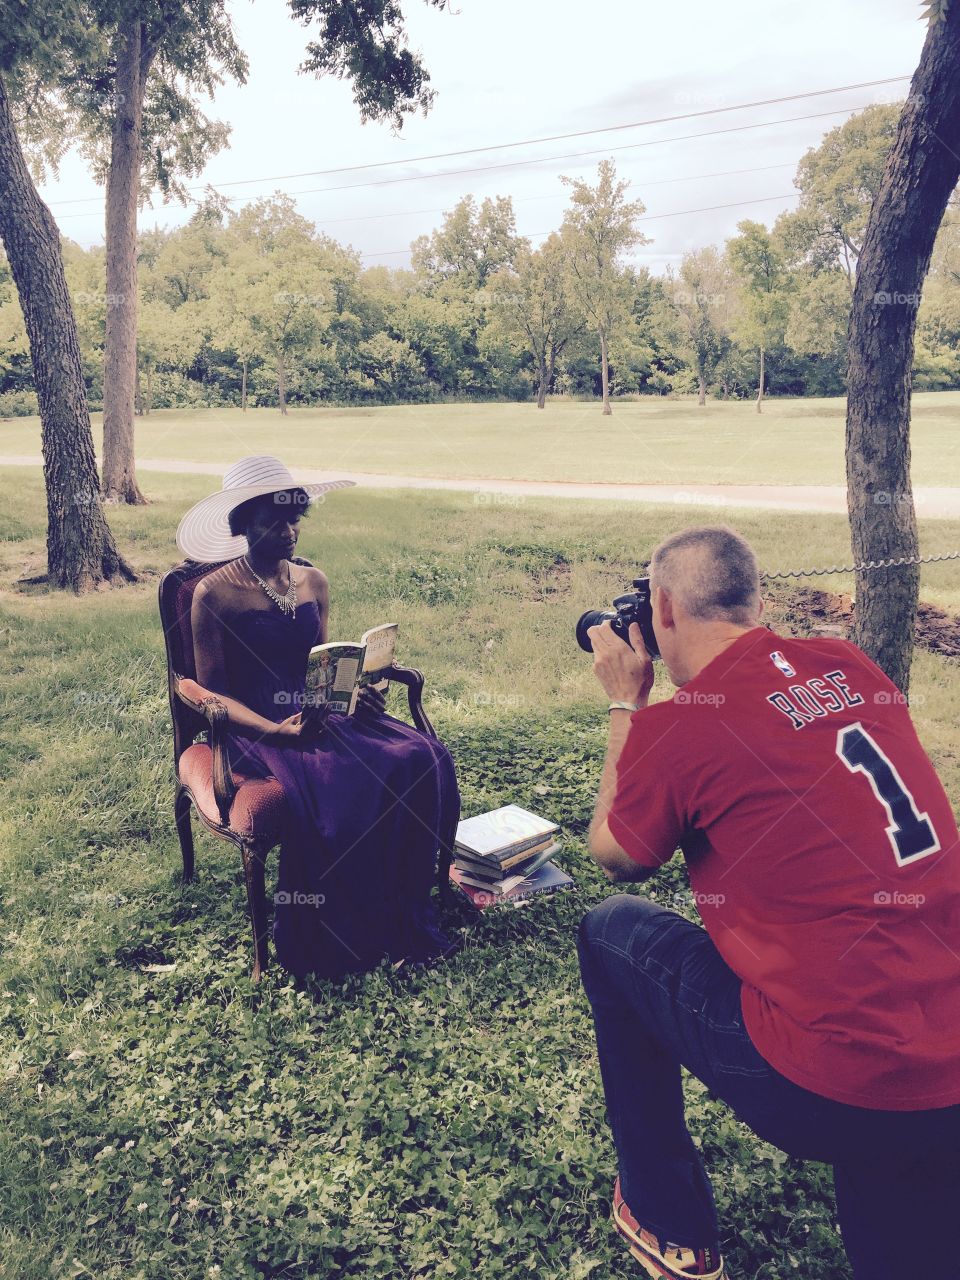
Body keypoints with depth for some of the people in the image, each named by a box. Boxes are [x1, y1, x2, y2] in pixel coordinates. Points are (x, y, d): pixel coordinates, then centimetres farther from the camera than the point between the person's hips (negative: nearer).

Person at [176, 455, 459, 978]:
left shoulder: (314, 582, 12)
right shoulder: (216, 593, -4)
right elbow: (213, 692, -4)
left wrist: (355, 693, -5)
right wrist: (274, 729, -20)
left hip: (320, 716, 5)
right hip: (256, 730, -5)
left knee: (421, 760, -20)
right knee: (327, 800, -34)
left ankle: (403, 914, -7)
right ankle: (327, 943, -10)